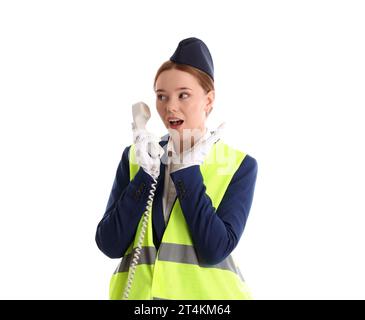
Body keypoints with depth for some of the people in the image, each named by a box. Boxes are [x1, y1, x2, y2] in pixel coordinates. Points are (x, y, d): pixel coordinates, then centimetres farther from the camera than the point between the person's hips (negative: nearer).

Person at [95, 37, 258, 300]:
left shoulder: (240, 166, -4)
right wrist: (146, 174, -15)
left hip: (206, 291, -1)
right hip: (138, 291, 2)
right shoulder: (135, 157, 1)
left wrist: (187, 170, -16)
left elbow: (214, 250, -16)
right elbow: (109, 245, -8)